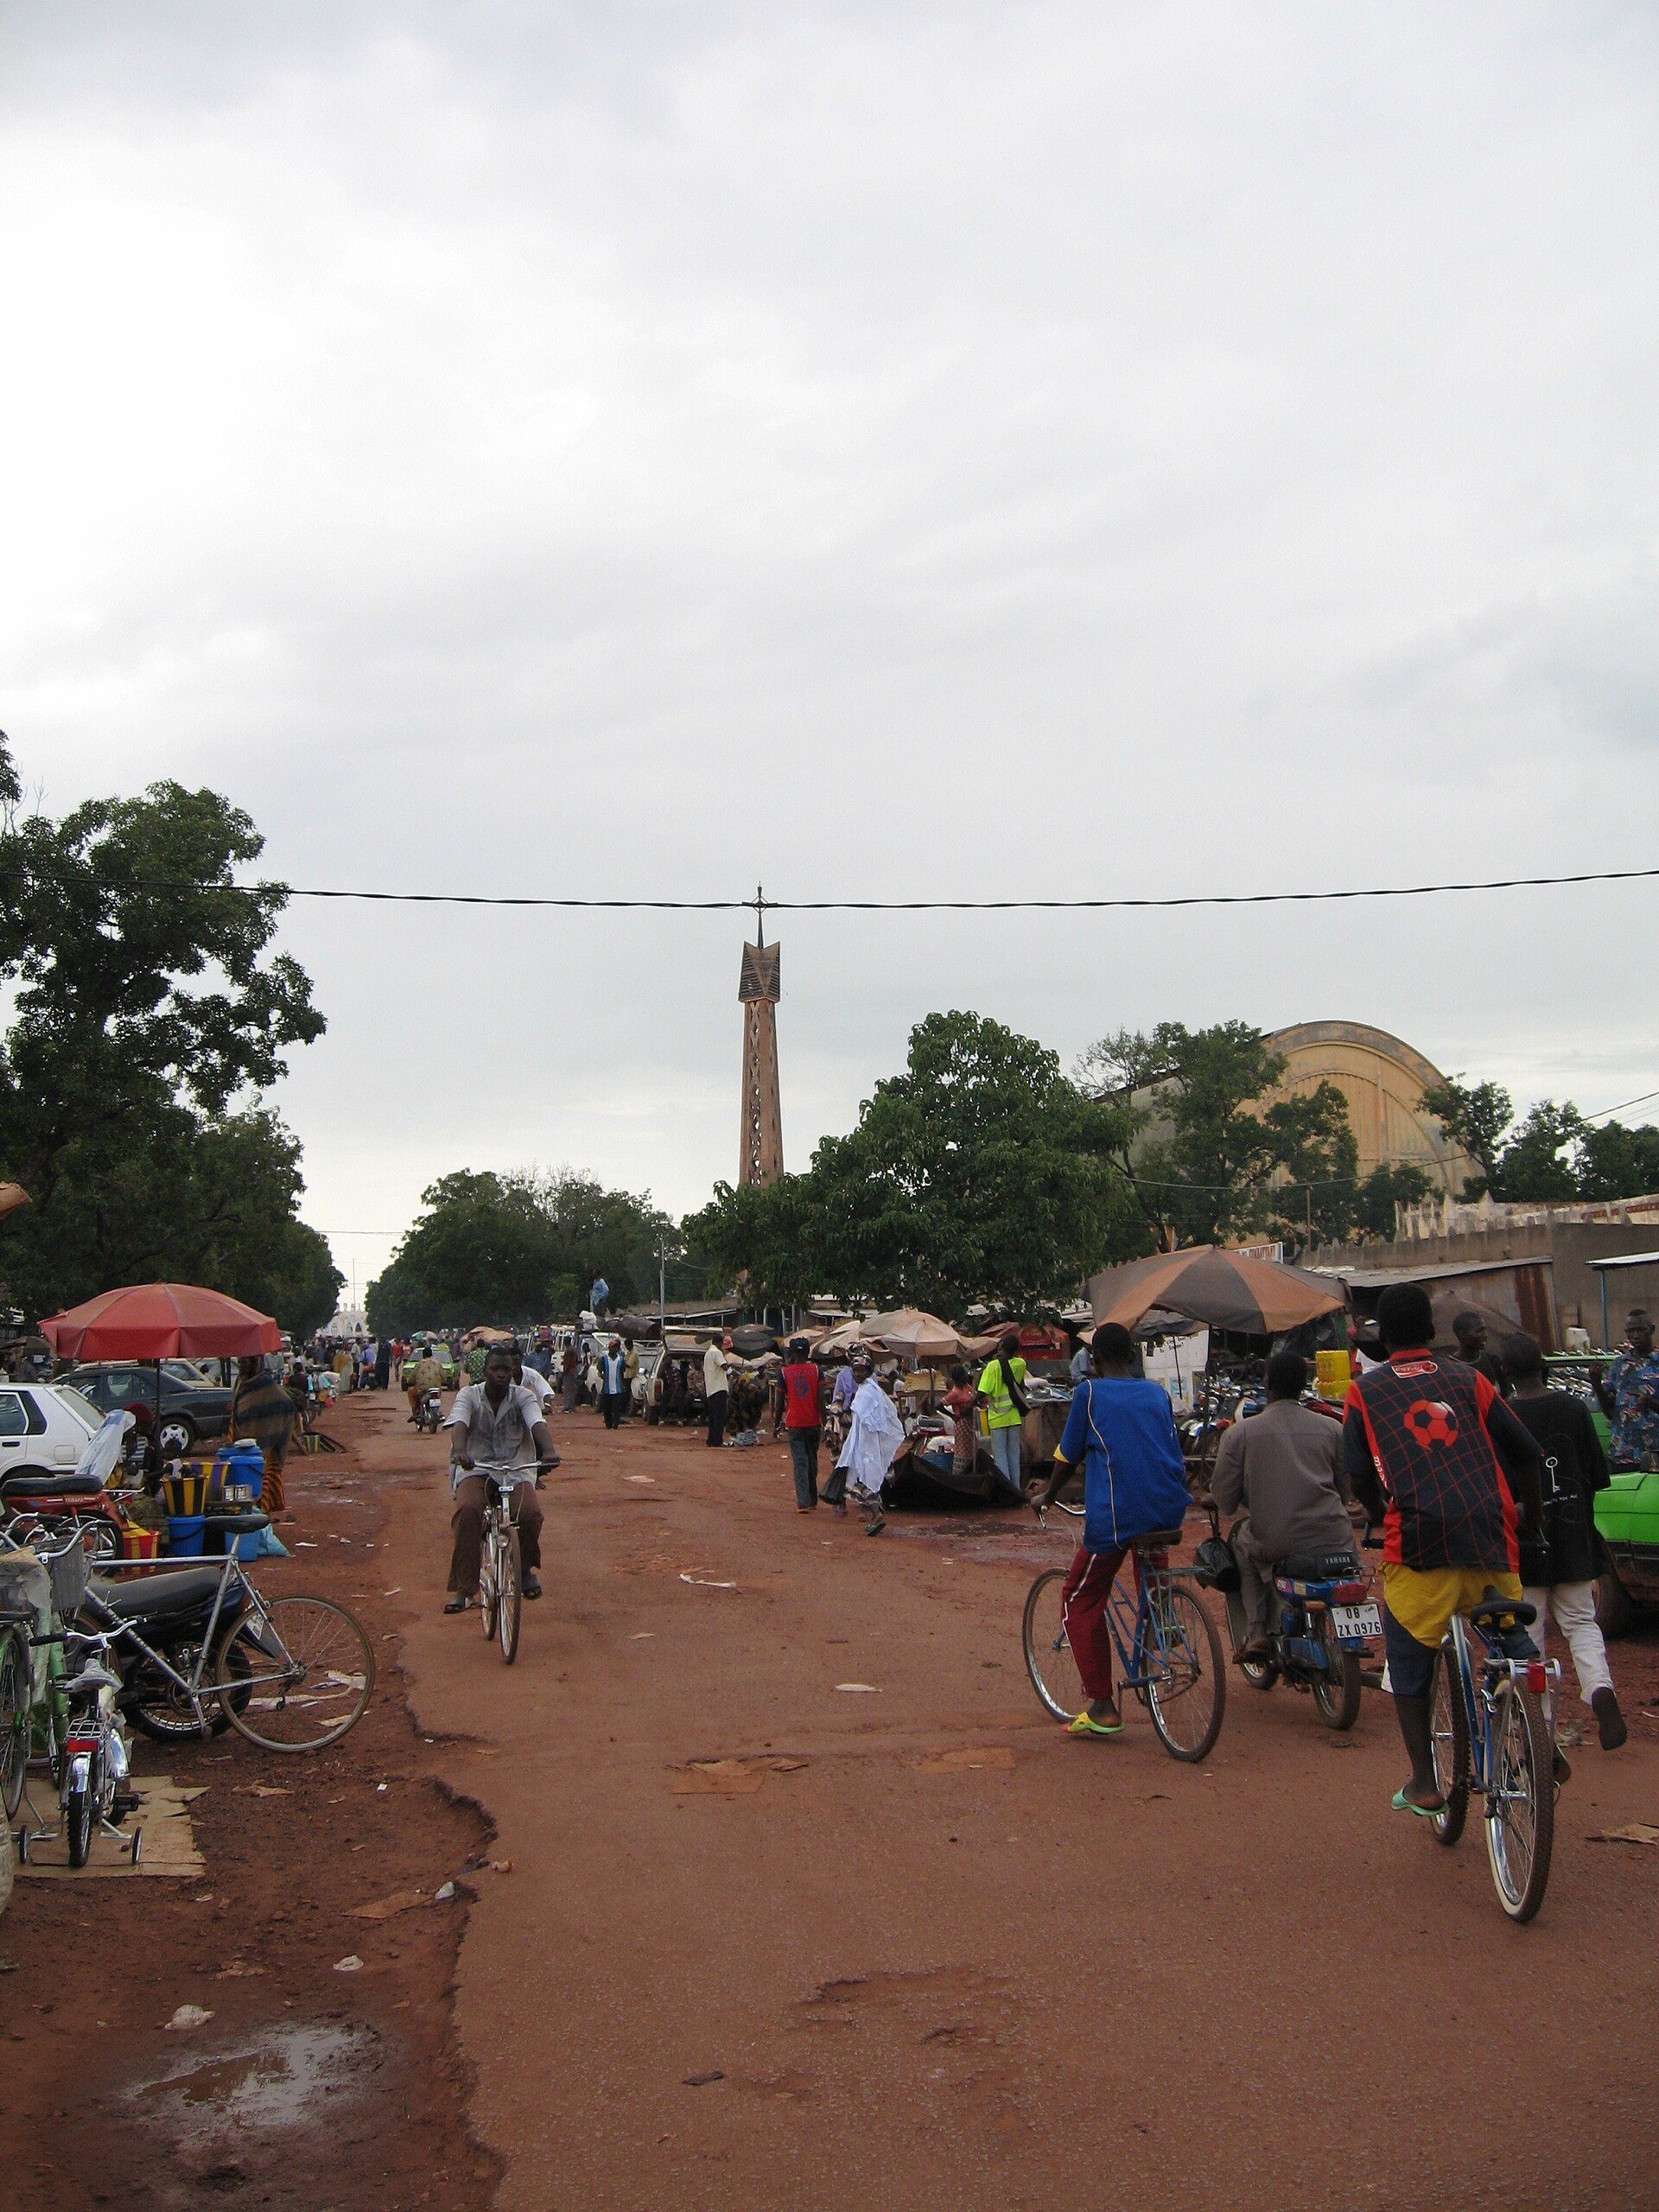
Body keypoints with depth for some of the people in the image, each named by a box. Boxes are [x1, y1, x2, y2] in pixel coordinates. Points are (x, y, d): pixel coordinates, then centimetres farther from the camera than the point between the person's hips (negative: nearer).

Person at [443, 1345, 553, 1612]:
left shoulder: (522, 1396, -2)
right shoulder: (468, 1395, -4)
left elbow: (537, 1423, -20)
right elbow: (459, 1424, -23)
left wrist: (549, 1451, -41)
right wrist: (460, 1451, -46)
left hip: (515, 1469, 1)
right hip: (475, 1468, -1)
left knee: (530, 1512, -26)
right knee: (468, 1510, -31)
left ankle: (526, 1568, 6)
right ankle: (464, 1588, -23)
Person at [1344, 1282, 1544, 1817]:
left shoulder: (1364, 1391, 8)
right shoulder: (1467, 1378, 13)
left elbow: (1359, 1477, 2)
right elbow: (1527, 1453, 12)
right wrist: (1530, 1515, 29)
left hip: (1418, 1540, -2)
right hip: (1491, 1537, 2)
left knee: (1410, 1667, 13)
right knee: (1513, 1643, 24)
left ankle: (1423, 1784, 15)